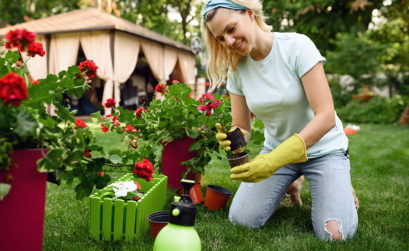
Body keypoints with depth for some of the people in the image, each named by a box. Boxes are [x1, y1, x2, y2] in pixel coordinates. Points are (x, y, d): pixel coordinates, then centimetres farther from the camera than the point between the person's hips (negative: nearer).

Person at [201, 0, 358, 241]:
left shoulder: (296, 46, -21)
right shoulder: (236, 69, -6)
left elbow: (326, 117, -27)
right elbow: (242, 128, -3)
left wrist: (274, 160, -37)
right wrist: (233, 140, -29)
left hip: (322, 148, -3)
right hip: (277, 149, 4)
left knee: (334, 235, -19)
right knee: (241, 219, -9)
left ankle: (340, 186, 14)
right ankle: (286, 185, 19)